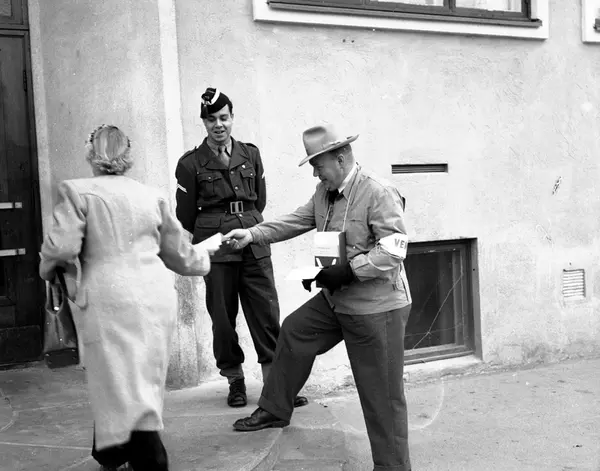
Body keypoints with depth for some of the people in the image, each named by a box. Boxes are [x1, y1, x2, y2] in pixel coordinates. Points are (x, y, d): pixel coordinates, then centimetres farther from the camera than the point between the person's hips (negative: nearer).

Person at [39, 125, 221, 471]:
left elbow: (62, 247, -9)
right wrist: (204, 253, 38)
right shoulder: (151, 195, 12)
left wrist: (49, 270, 13)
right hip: (158, 296, 5)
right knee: (143, 383, 17)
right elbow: (179, 253, 17)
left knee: (122, 385, 3)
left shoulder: (77, 191, 0)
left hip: (111, 298, -5)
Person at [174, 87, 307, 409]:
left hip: (254, 242, 2)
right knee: (223, 316, 5)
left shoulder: (250, 154, 9)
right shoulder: (191, 163, 0)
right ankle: (235, 380, 20)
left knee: (266, 312, 0)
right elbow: (185, 215, 6)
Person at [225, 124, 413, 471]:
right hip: (336, 299, 9)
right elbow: (296, 222, 11)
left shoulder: (379, 194, -22)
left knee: (382, 394, 0)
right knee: (294, 332, 20)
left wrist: (348, 270, -30)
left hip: (377, 307, -9)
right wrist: (252, 234, 2)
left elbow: (394, 250, -26)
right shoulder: (325, 192, 6)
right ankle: (274, 411, 39)